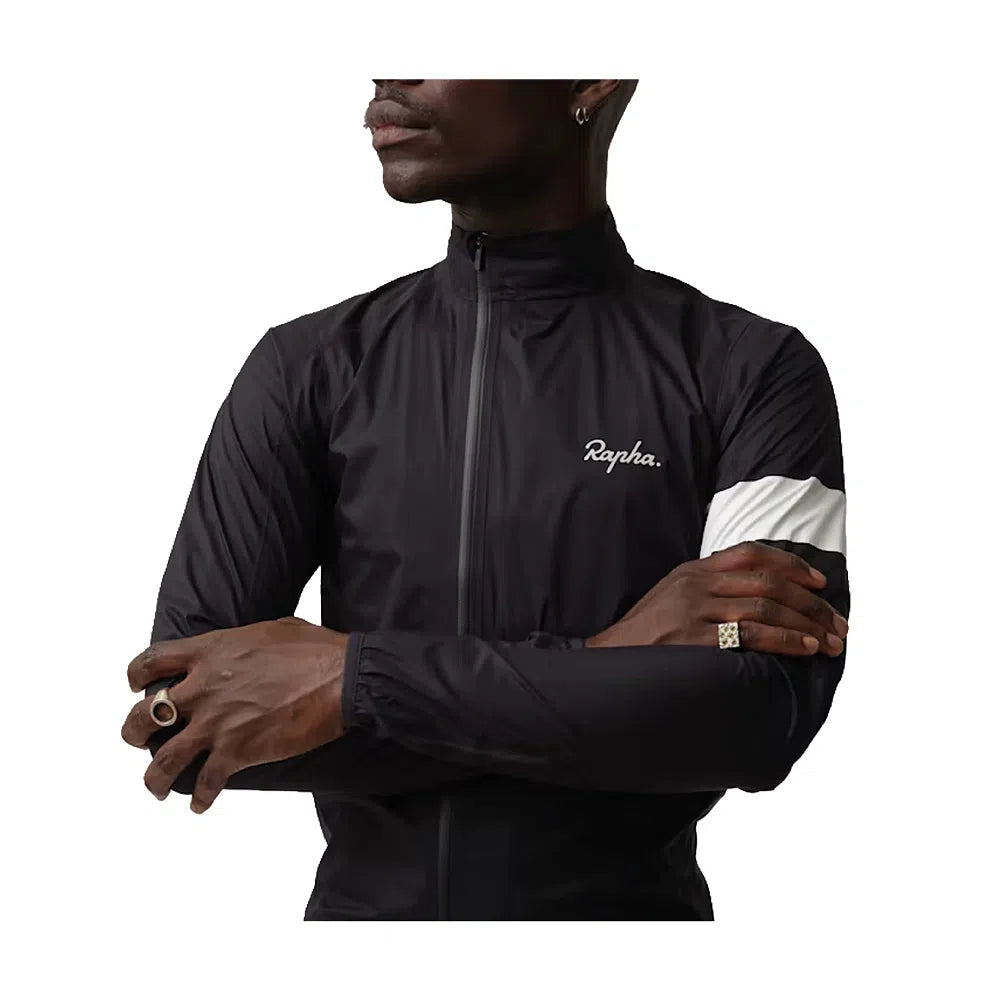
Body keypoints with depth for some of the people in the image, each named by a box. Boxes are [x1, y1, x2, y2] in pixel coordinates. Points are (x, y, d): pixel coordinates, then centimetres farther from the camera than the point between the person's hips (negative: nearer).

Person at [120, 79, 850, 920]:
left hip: (634, 898, -1)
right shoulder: (307, 369, -3)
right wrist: (597, 670, -20)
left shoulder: (754, 372, -8)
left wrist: (357, 677, -23)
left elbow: (767, 713, -21)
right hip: (363, 902, 2)